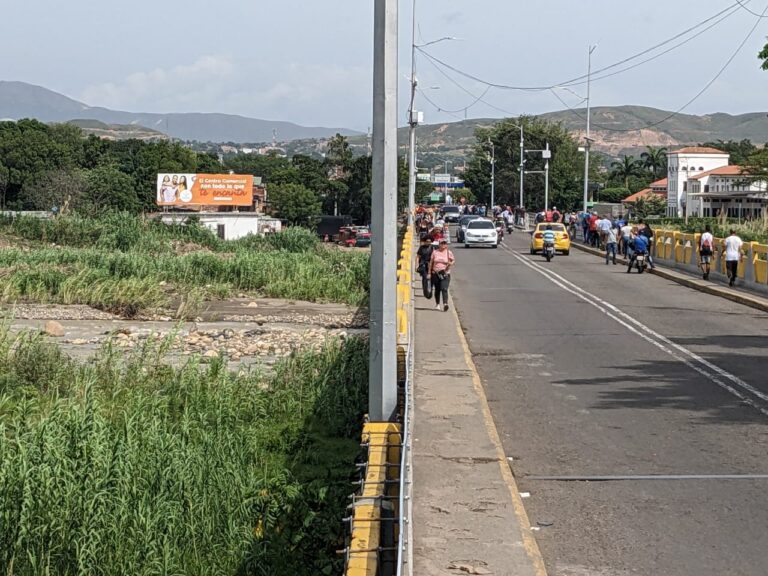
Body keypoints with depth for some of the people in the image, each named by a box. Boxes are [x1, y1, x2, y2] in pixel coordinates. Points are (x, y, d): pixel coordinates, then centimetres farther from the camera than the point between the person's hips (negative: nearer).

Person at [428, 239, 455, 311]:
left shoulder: (449, 253, 1)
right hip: (435, 273, 2)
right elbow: (431, 263, 9)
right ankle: (437, 304, 26)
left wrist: (451, 263, -10)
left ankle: (445, 304, -28)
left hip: (445, 274, -2)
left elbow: (453, 260, 13)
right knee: (437, 289, 11)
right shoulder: (435, 252, 4)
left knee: (444, 289, -18)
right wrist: (429, 273, 7)